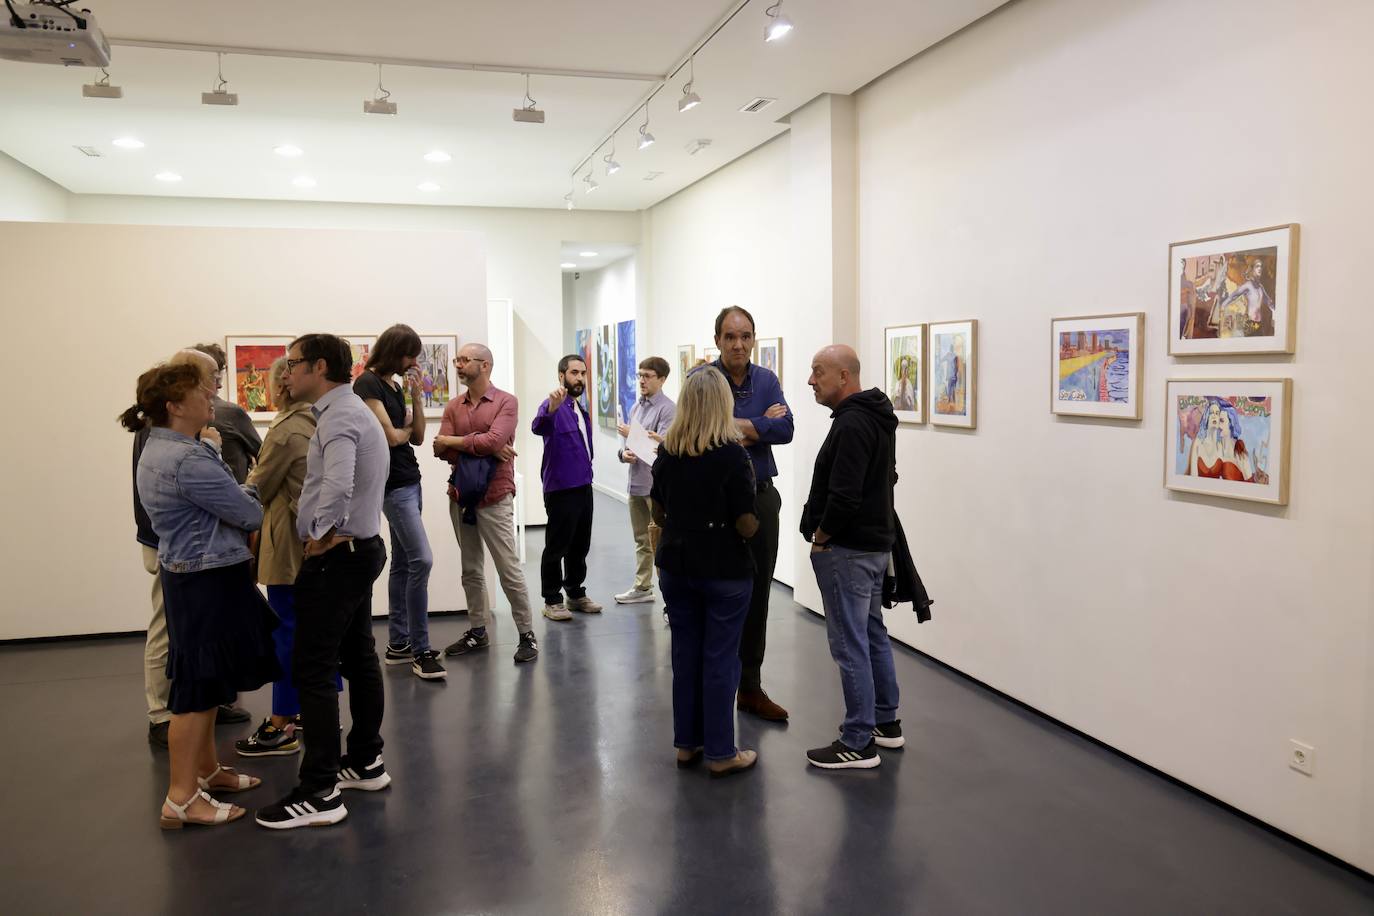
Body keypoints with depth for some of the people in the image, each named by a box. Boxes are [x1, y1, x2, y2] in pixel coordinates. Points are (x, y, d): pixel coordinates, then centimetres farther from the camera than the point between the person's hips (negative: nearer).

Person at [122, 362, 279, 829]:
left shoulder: (158, 450, 10)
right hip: (208, 580, -11)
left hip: (189, 576, 11)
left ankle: (207, 769, 34)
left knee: (205, 683, 20)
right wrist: (251, 495, 3)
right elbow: (249, 513, -17)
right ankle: (181, 799, 8)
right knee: (200, 687, -2)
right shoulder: (188, 458, -23)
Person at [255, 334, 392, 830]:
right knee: (359, 658, 17)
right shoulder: (354, 410, 16)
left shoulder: (339, 416, -18)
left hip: (336, 555, -11)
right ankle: (366, 762, 28)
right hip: (360, 547, 11)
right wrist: (330, 533, 11)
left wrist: (321, 535, -20)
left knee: (313, 669, -6)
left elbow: (337, 485, -34)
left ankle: (319, 793, -1)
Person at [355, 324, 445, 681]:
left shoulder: (394, 385, 13)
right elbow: (391, 436, -15)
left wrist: (416, 394, 1)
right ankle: (420, 651, -5)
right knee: (422, 560, -12)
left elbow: (418, 437, 10)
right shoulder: (368, 384, -10)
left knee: (403, 562, 10)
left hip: (410, 480, 9)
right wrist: (407, 427, 6)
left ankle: (398, 644, 18)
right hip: (393, 483, -9)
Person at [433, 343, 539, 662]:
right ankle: (478, 631, 25)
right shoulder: (453, 406, 10)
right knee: (471, 570, 13)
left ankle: (527, 635, 8)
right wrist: (481, 448, -12)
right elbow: (441, 450, -1)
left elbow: (494, 439, -19)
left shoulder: (506, 402, -4)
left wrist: (453, 441, -6)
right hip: (460, 496, 5)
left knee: (509, 571, -2)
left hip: (494, 499, -5)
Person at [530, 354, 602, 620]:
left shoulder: (580, 409, 14)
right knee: (557, 546, 2)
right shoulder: (554, 406, -14)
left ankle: (576, 593, 28)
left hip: (584, 486, 8)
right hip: (561, 489, -8)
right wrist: (551, 408, -56)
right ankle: (552, 601, 12)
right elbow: (538, 427, -37)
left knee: (580, 545, 16)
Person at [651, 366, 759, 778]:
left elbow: (658, 515, 8)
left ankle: (686, 744, 25)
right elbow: (746, 526, -16)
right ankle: (720, 753, 14)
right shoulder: (732, 454, -15)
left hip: (675, 566, 5)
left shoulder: (667, 452, 0)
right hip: (724, 571, -5)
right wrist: (756, 518, 5)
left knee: (685, 655, 14)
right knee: (720, 661, 4)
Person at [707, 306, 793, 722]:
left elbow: (785, 429, -9)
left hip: (761, 499, 4)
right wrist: (760, 426, -15)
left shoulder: (766, 380, 6)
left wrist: (734, 426, -15)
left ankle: (750, 687, 24)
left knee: (756, 597, 11)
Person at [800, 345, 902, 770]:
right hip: (876, 543, 11)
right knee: (872, 633, 19)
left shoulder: (851, 424, -20)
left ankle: (859, 743, 5)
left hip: (847, 550, -11)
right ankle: (886, 722, 30)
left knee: (850, 643, -3)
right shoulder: (876, 417, 12)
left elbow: (844, 495, -28)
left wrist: (820, 536, -13)